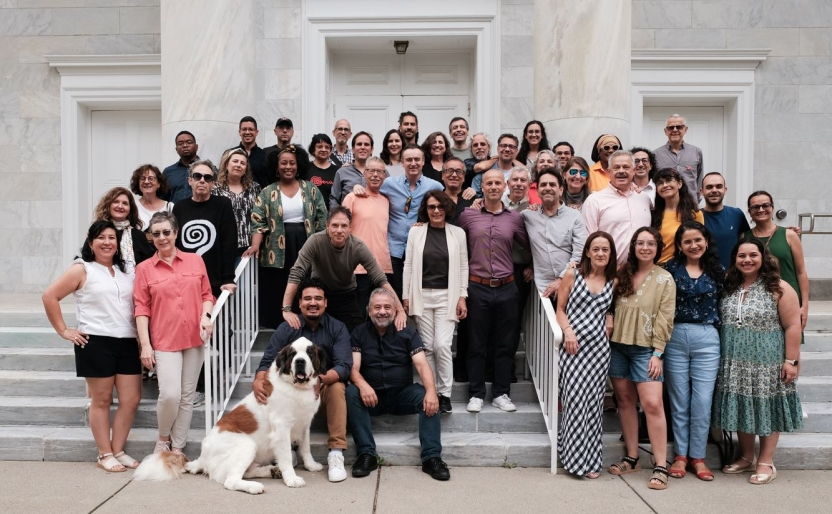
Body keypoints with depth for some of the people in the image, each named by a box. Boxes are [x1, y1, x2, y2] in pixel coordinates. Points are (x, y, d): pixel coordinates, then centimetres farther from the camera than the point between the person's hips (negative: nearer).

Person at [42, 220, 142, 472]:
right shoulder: (82, 269, -1)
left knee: (131, 400, 4)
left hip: (127, 342, 5)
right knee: (102, 400, 4)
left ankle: (118, 451, 19)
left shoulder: (124, 271, 14)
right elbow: (49, 296, -4)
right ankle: (105, 455, 15)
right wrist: (64, 331, -5)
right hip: (96, 343, -5)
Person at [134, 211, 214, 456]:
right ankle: (163, 439, 16)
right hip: (164, 341, -2)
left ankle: (178, 447, 21)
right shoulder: (145, 268, 1)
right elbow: (142, 309, -1)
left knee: (187, 397, 8)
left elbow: (207, 294, 11)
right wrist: (145, 345, -6)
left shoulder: (195, 261, 6)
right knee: (170, 394, -12)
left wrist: (206, 315, -9)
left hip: (194, 338, 2)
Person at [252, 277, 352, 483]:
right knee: (275, 388, -28)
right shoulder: (286, 329, -6)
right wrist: (257, 381, -33)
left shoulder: (338, 329, -9)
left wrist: (319, 379, -41)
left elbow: (344, 367, -21)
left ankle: (336, 453, -29)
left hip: (326, 388, -1)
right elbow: (267, 362, -9)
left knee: (338, 387, -32)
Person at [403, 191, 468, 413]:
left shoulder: (458, 233, 3)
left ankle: (445, 394, 4)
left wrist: (462, 297, -2)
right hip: (422, 296, 1)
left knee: (442, 345, -9)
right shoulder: (416, 231, 3)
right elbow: (408, 265, 4)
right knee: (427, 346, 5)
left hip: (447, 296, -1)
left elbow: (463, 267, 4)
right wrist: (406, 296, 1)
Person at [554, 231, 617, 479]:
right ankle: (576, 456, 8)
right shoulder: (572, 275, 3)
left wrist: (610, 327, 0)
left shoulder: (613, 282, 9)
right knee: (575, 400, -4)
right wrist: (568, 331, -11)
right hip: (573, 346, -2)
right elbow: (560, 309, 4)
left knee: (592, 402, 5)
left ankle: (590, 459, 15)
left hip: (598, 347, 2)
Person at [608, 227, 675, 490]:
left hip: (645, 349, -4)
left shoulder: (664, 279, -2)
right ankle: (631, 458, 19)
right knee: (625, 401, 9)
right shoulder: (622, 273, 8)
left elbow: (664, 320, -6)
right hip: (618, 345, 4)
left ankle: (661, 466, -4)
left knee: (652, 404, -11)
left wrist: (657, 353, -11)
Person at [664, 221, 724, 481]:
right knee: (679, 401, 8)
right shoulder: (671, 269, 1)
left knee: (702, 401, 2)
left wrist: (722, 336, 3)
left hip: (707, 339, 1)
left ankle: (698, 456, 17)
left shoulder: (718, 271, 6)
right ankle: (680, 455, 20)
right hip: (676, 338, -1)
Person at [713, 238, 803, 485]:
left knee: (766, 408, 5)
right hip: (735, 363, 5)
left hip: (767, 363, -5)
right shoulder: (729, 287, 6)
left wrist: (791, 360, -13)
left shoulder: (778, 288, -10)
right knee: (740, 408, 11)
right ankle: (746, 457, 26)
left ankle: (766, 463, 16)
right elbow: (721, 322, 12)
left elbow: (792, 326, -10)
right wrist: (724, 356, 9)